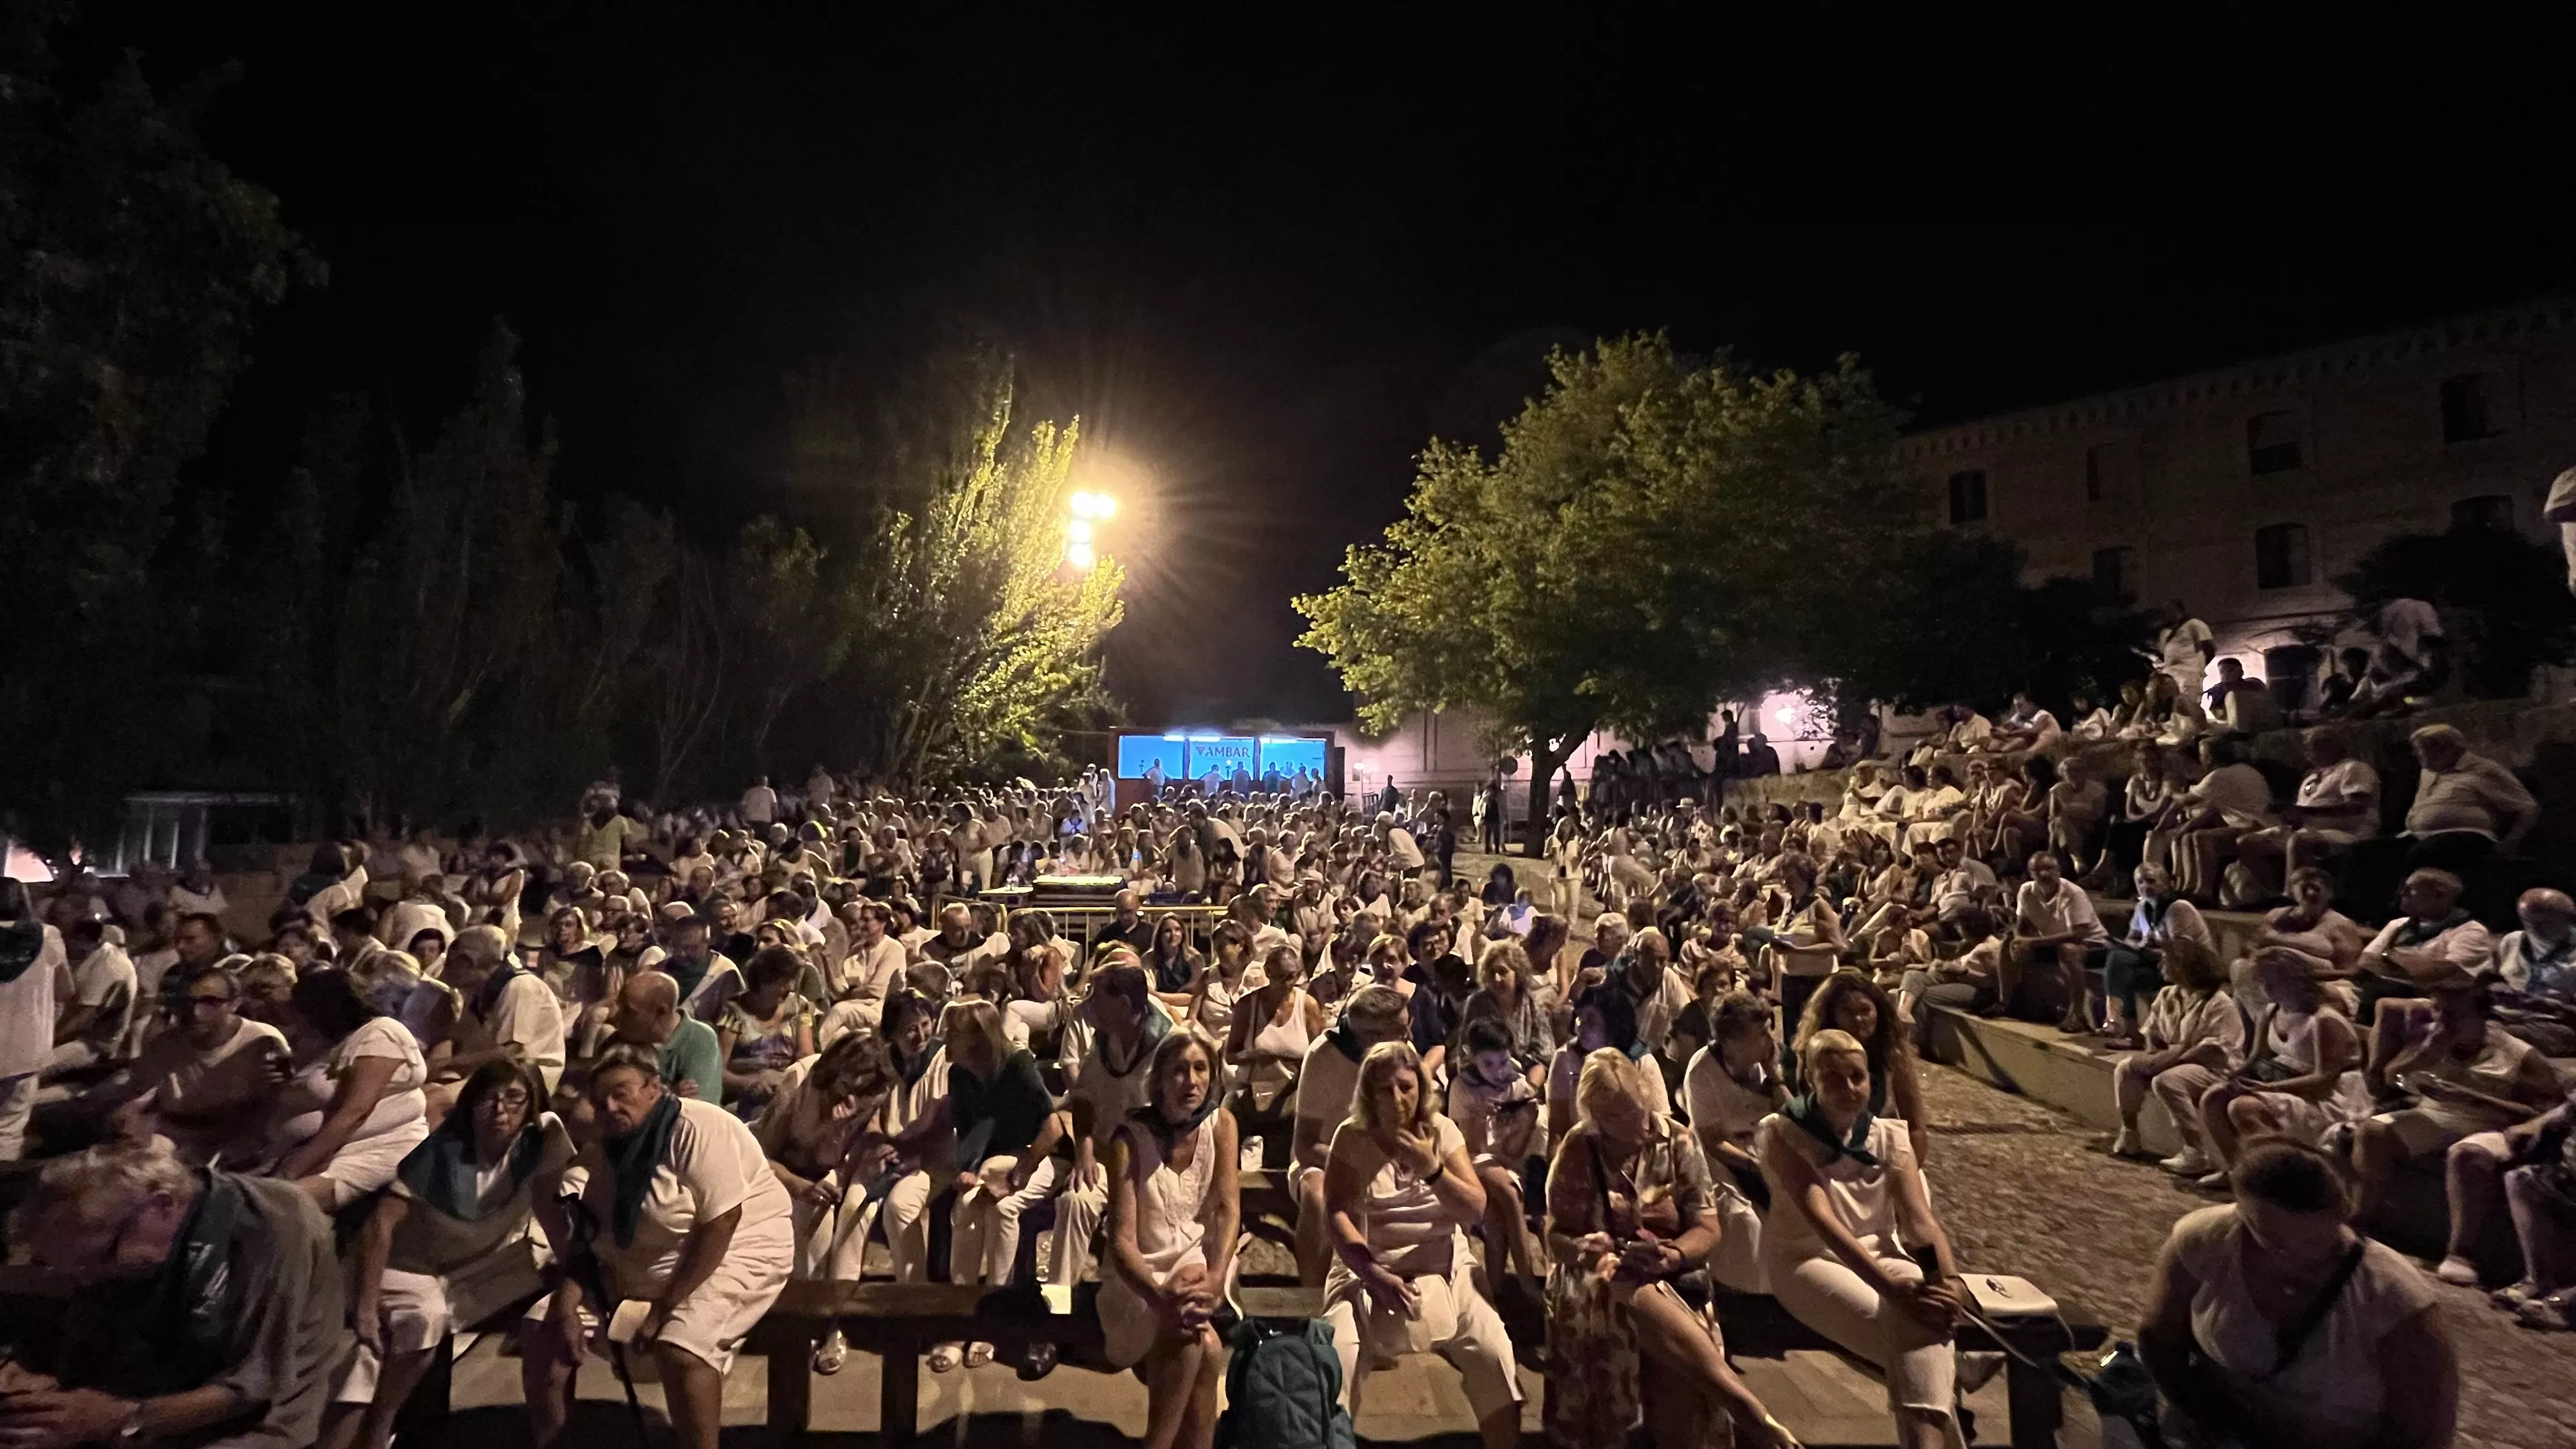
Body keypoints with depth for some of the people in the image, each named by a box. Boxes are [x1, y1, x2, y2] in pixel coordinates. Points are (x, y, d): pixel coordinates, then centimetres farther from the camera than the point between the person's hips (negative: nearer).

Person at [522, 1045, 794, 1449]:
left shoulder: (697, 1129, -22)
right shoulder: (606, 1148, 5)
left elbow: (720, 1225, -25)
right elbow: (594, 1238, 3)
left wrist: (664, 1308, -22)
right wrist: (566, 1306, -12)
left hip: (735, 1252, -8)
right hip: (642, 1260, 9)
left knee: (679, 1348, -32)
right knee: (544, 1327, 2)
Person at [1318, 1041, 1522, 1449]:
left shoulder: (1442, 1131, 2)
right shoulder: (1351, 1137, -2)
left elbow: (1475, 1210, -4)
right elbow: (1337, 1214, -10)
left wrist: (1432, 1168, -20)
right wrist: (1374, 1273, -21)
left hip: (1445, 1269, 1)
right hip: (1369, 1270, -1)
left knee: (1495, 1354, -19)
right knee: (1337, 1355, -26)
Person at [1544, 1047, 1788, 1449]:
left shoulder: (1678, 1141, 1)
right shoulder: (1577, 1150, -4)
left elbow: (1708, 1229, -1)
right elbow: (1556, 1237, -1)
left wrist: (1670, 1256, -22)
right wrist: (1584, 1249, -25)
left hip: (1669, 1279, 2)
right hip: (1598, 1281, -1)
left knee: (1680, 1372, -33)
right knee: (1644, 1303, -37)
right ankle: (1752, 1416, -38)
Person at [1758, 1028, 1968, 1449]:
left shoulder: (1889, 1137, 3)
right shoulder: (1783, 1135, -12)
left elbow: (1920, 1219, -10)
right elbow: (1821, 1220, -25)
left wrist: (1949, 1280, -32)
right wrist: (1894, 1289, -38)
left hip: (1879, 1253, 4)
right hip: (1807, 1259, -4)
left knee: (1922, 1321, -31)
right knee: (1912, 1328, -30)